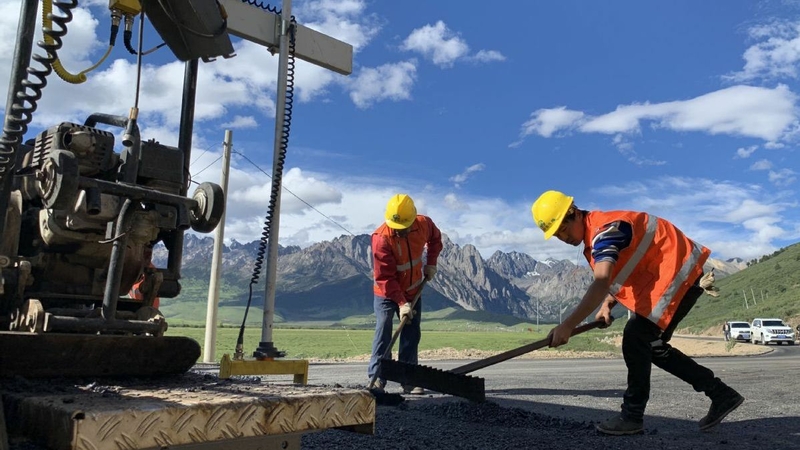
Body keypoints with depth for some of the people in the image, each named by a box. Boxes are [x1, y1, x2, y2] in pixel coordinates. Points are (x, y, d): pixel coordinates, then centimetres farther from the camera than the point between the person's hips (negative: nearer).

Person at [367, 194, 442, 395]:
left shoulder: (424, 224, -16)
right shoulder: (381, 238, -30)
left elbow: (435, 238, 11)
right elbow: (385, 277, -27)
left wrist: (431, 263, -1)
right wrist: (401, 303, -31)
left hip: (414, 292, 5)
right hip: (386, 294, -4)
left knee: (412, 336, 5)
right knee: (383, 335, -12)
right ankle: (376, 378, -7)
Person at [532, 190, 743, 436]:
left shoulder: (604, 230, -25)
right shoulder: (598, 235, 7)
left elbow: (601, 284, -39)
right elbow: (620, 274, 17)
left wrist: (567, 325, -43)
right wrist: (607, 305, 0)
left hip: (679, 273, -11)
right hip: (666, 275, 11)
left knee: (635, 339, -14)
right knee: (652, 346, 12)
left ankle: (632, 417, -2)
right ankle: (721, 394, 21)